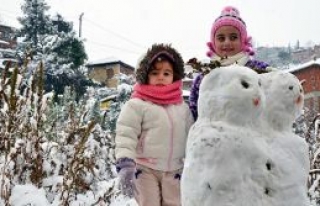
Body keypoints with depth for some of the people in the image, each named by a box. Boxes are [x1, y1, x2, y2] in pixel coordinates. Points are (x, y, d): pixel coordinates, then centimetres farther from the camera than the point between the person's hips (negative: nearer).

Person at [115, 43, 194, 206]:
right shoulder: (136, 104, -6)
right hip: (145, 169, -4)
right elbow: (126, 136, -12)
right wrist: (125, 164, -24)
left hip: (174, 171, 4)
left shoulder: (183, 108, 10)